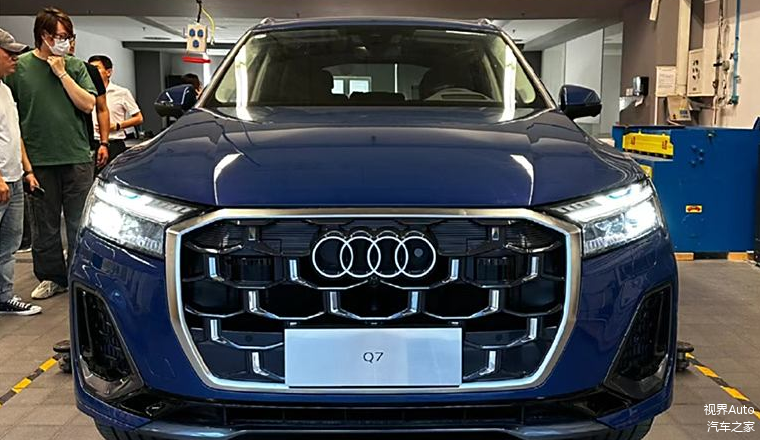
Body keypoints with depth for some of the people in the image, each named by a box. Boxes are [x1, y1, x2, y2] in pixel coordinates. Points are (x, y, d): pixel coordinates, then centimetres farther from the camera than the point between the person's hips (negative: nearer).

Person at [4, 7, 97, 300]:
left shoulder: (75, 66, 6)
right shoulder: (20, 67, 2)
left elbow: (88, 105, -3)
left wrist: (62, 73, -8)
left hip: (77, 158, 1)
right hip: (39, 161, 0)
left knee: (80, 223, 6)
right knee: (45, 225, 9)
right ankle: (52, 277, 22)